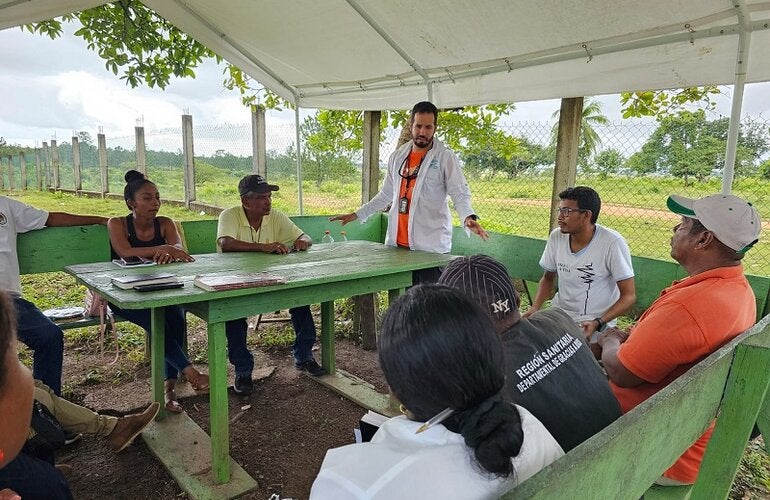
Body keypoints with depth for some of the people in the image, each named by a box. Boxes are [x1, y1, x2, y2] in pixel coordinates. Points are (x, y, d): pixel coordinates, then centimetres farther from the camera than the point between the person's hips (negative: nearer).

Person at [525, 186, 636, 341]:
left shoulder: (612, 243, -17)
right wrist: (535, 307, -5)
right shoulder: (556, 236, -3)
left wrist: (598, 323, -24)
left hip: (596, 324, -4)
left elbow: (629, 296, -12)